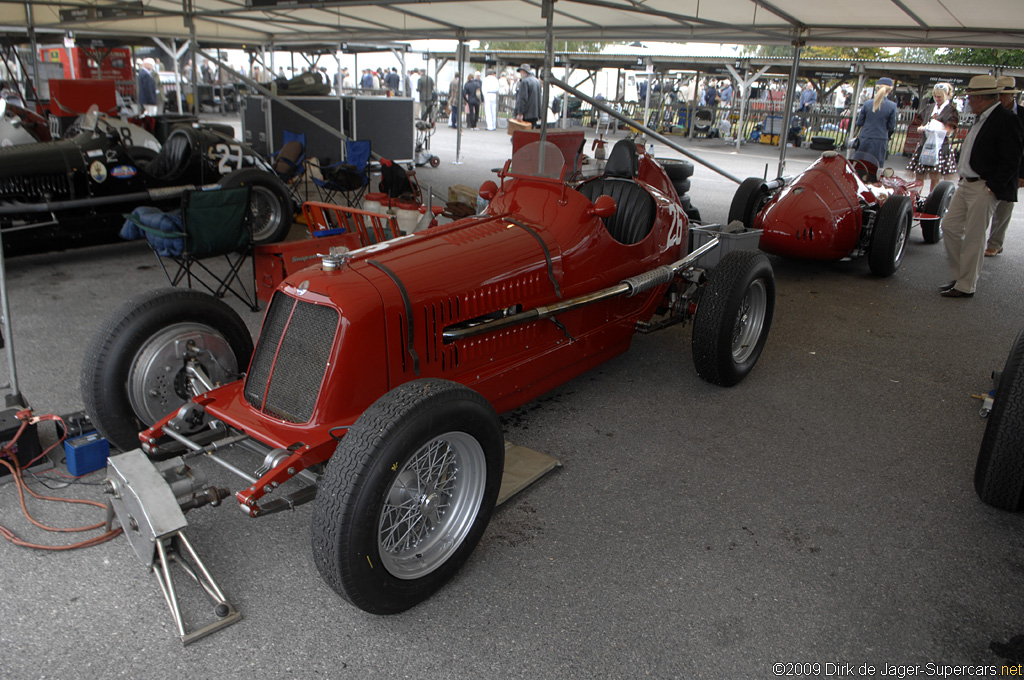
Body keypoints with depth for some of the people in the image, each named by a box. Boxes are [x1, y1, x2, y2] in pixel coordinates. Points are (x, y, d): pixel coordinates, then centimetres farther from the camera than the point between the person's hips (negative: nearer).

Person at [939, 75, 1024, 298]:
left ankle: (966, 286, 7)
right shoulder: (981, 119, 14)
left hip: (984, 189, -9)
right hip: (966, 184, 9)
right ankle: (959, 276, 22)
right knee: (949, 226, 10)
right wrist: (964, 179, 12)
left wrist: (991, 187, -19)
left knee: (974, 238, -3)